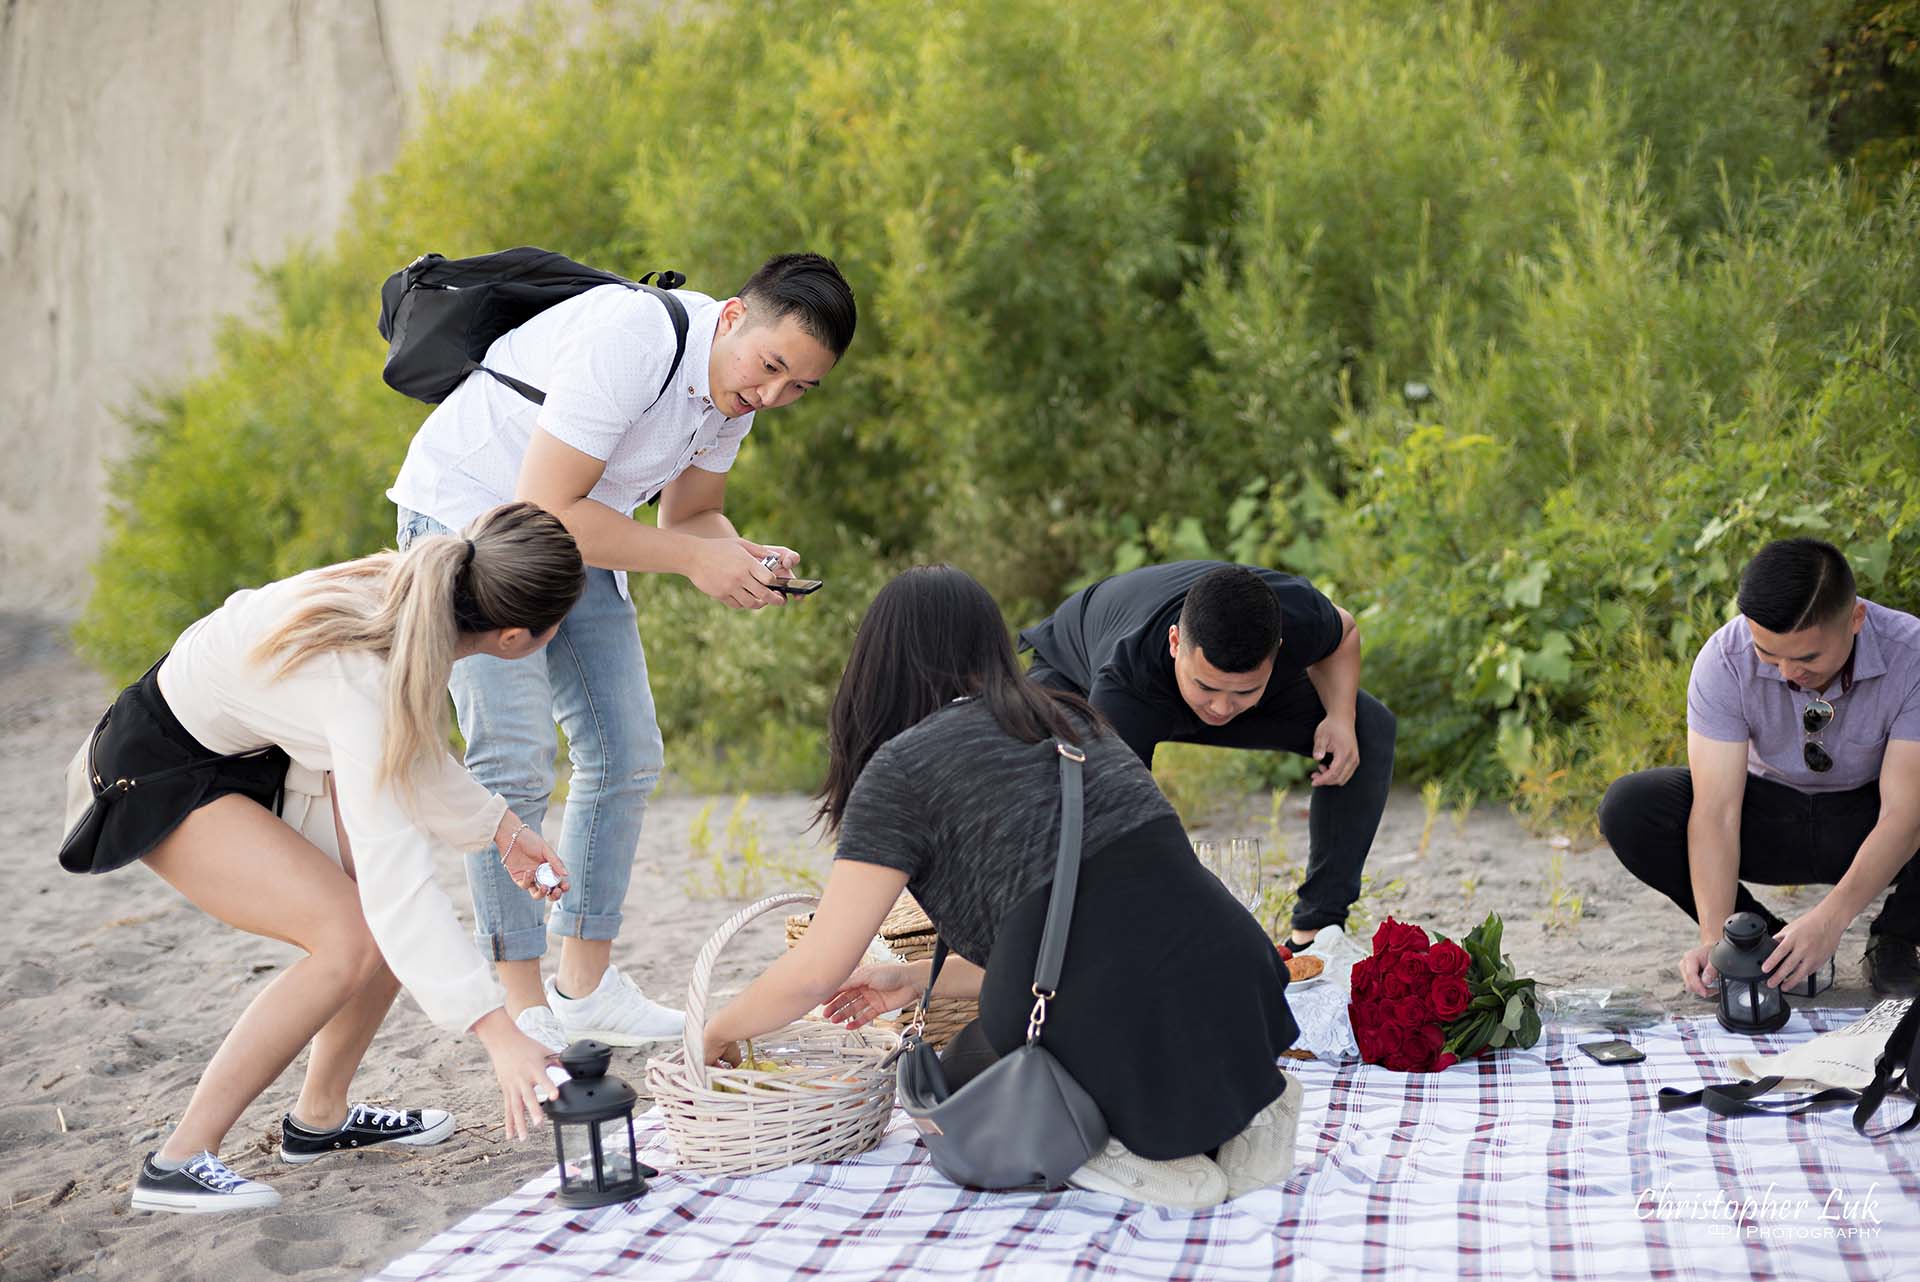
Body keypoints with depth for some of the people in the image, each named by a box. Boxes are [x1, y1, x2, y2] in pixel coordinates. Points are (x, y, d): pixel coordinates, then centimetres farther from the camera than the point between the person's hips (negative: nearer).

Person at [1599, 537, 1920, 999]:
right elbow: (1717, 809, -26)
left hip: (1870, 826, -1)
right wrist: (1714, 938, -38)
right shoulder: (1725, 659, -24)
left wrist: (1830, 919, -44)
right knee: (1627, 807, -25)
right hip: (1771, 814, 1)